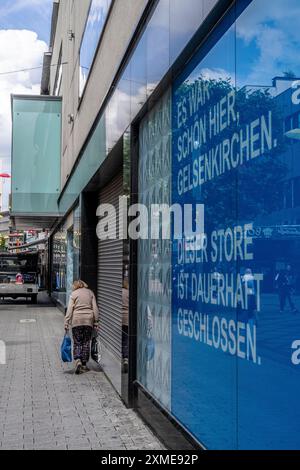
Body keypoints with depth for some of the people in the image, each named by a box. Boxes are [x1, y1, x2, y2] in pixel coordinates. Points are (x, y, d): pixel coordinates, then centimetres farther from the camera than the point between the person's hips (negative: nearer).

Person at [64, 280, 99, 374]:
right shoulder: (90, 293, 9)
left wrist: (66, 323, -5)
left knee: (77, 342, 5)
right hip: (88, 320, 2)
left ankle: (78, 361, -15)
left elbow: (69, 310, -5)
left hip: (76, 320, -2)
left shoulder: (73, 294, 1)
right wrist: (96, 322, 9)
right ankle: (84, 365, 11)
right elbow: (95, 309, 5)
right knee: (86, 343, 9)